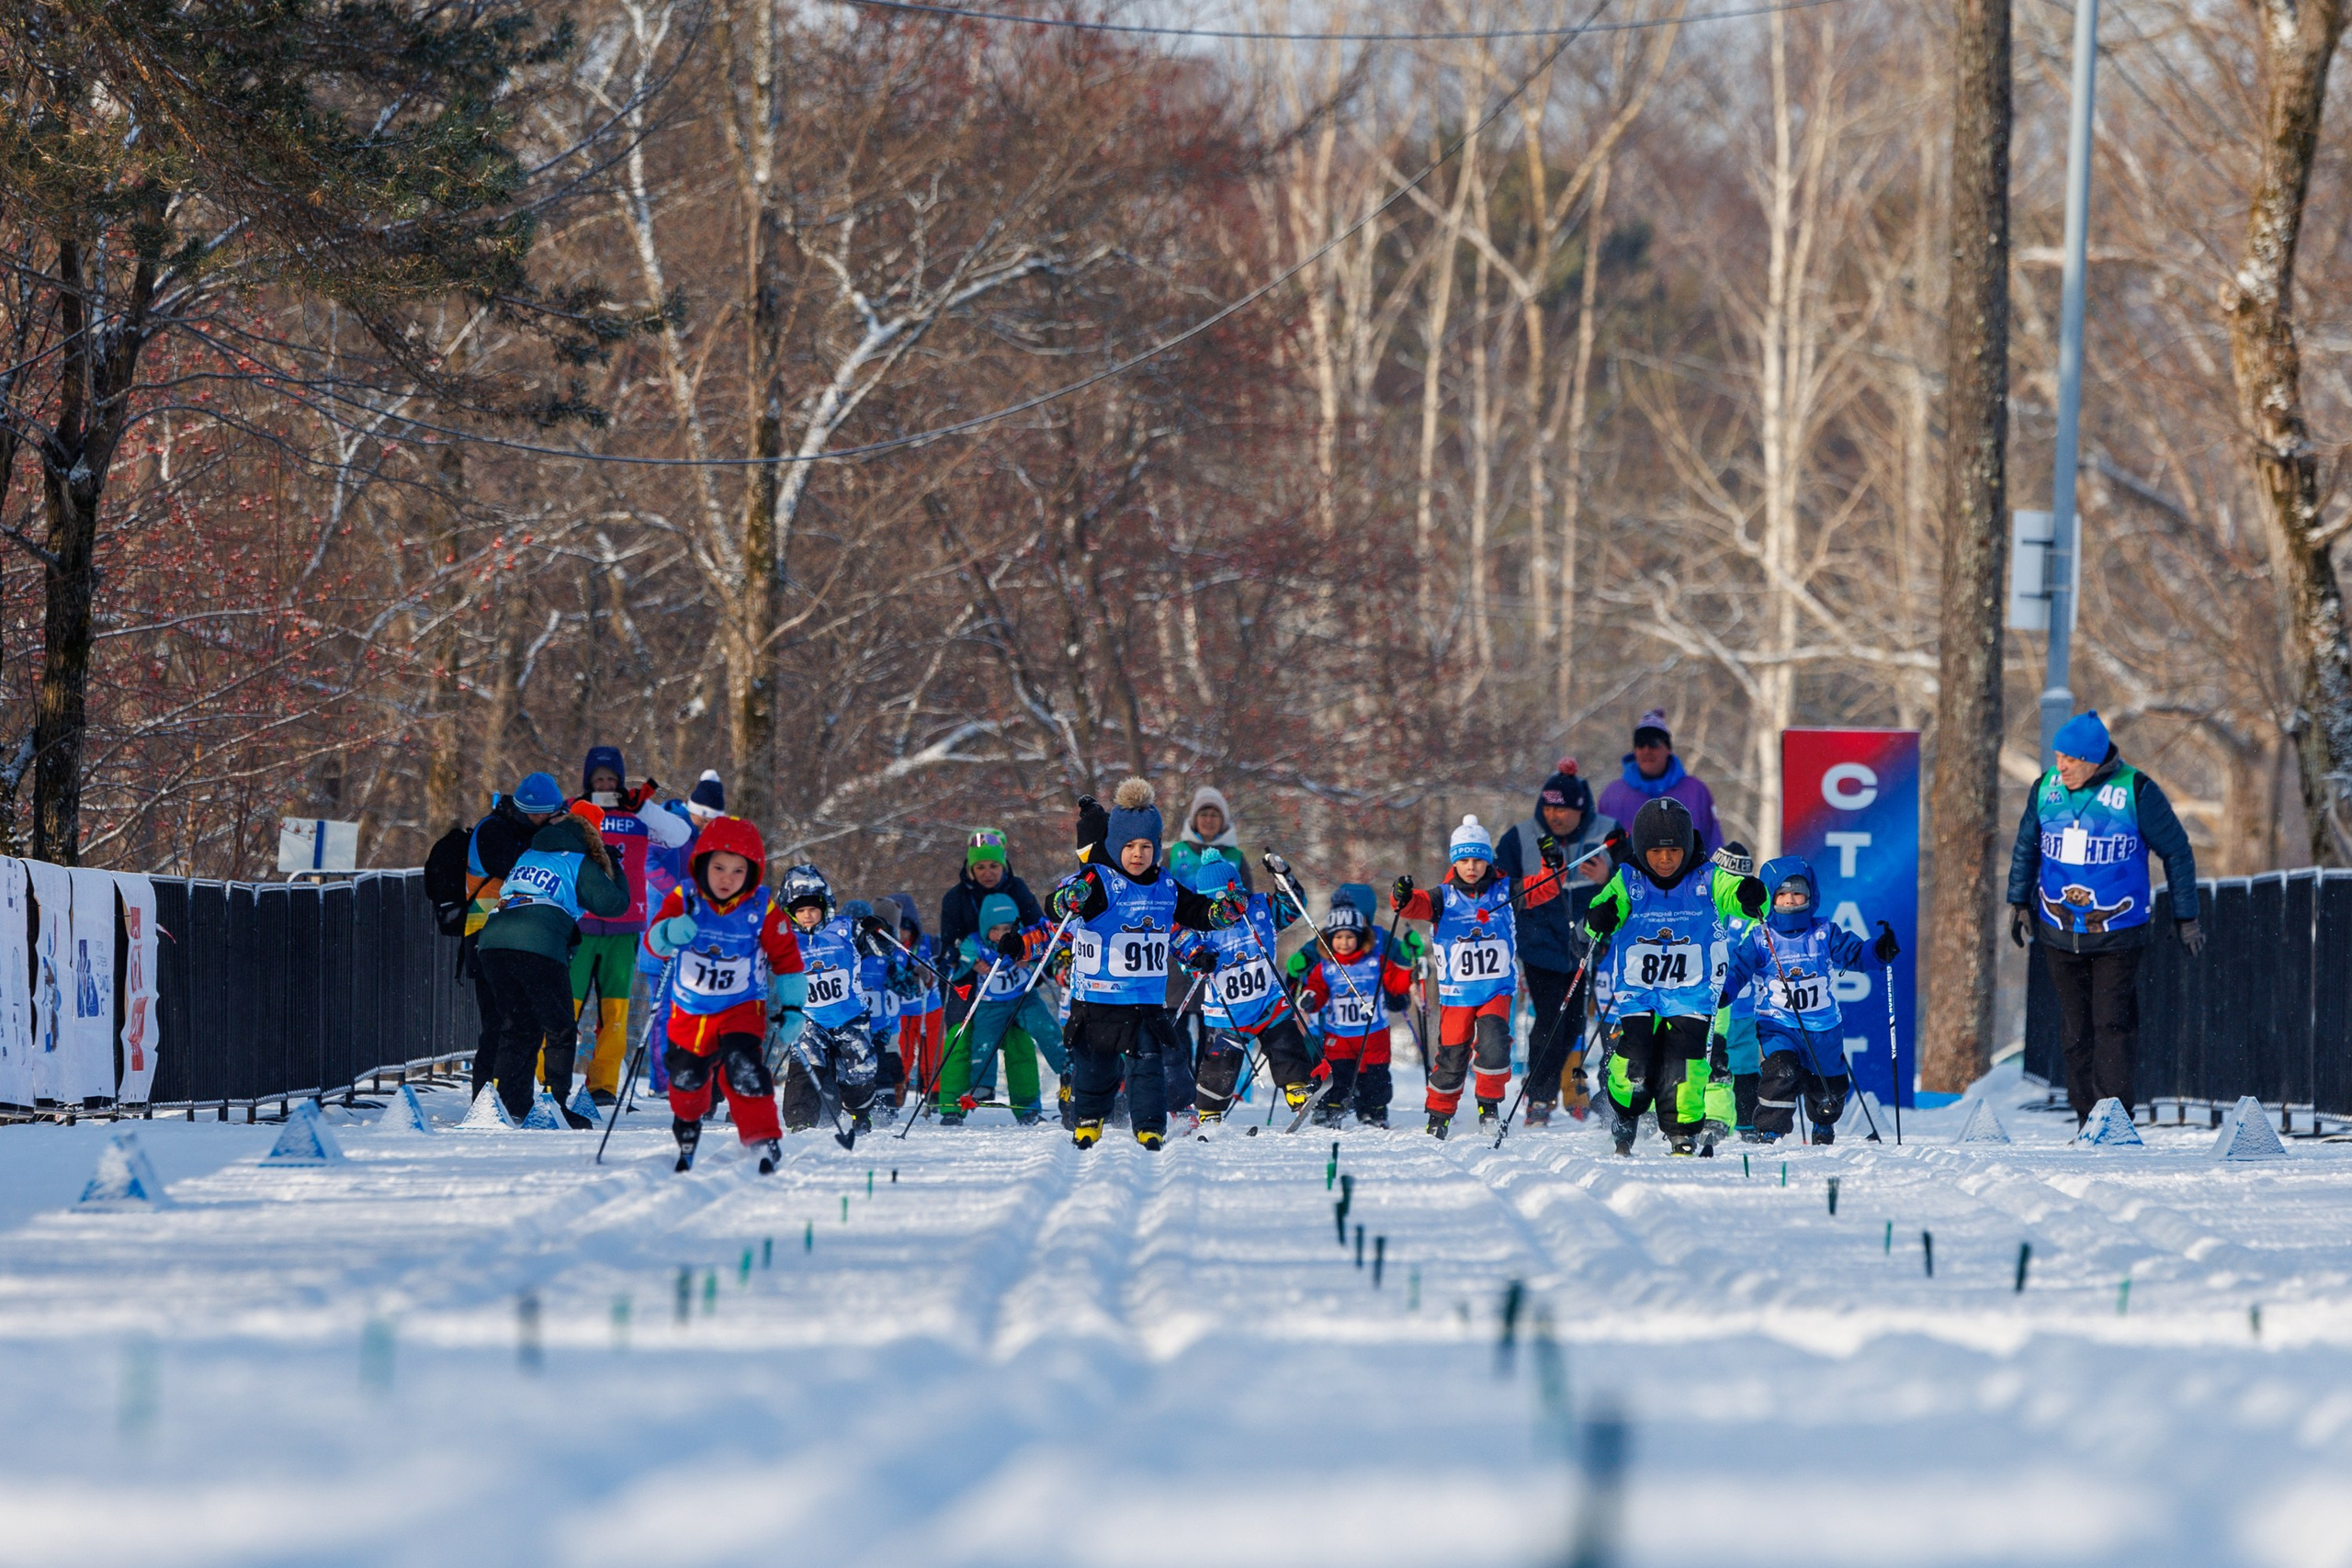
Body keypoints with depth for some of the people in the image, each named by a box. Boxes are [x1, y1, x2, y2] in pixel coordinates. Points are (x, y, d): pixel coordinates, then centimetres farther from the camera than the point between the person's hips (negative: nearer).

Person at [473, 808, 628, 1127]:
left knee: (517, 1028, 16)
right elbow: (614, 903, 10)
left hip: (492, 943, 5)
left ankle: (509, 1102, 9)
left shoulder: (526, 857, 28)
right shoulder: (579, 864, 12)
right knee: (559, 1031, 4)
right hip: (538, 947, -5)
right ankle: (557, 1106, -3)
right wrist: (614, 872, 29)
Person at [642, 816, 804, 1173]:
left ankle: (763, 1140, -20)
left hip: (741, 1008, -2)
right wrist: (670, 933, -44)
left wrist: (791, 1005, -3)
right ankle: (687, 1132, 44)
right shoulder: (684, 900, -11)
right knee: (685, 1074, 13)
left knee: (743, 1067, -25)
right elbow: (653, 940, -21)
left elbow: (786, 956, 0)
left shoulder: (763, 909, -10)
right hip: (690, 1009, 2)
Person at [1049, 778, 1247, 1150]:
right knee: (1096, 1066, 10)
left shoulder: (1167, 888, 6)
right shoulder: (1098, 881, -11)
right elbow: (1060, 903, -27)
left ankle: (1150, 1128, -3)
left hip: (1147, 1000, 3)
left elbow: (1199, 913, 18)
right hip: (1098, 996, -3)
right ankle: (1089, 1120, 31)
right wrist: (1071, 899, -51)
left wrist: (1223, 910, -3)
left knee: (1146, 1064, -7)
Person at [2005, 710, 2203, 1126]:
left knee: (2113, 1023, -11)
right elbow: (2026, 846, 20)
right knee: (2075, 1027, 6)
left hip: (2118, 934, -4)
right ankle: (2087, 1119, 13)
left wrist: (2186, 918, 3)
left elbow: (2177, 853, 0)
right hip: (2059, 932, 4)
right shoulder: (2046, 789, 2)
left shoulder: (2136, 792, -10)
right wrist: (2019, 901, 16)